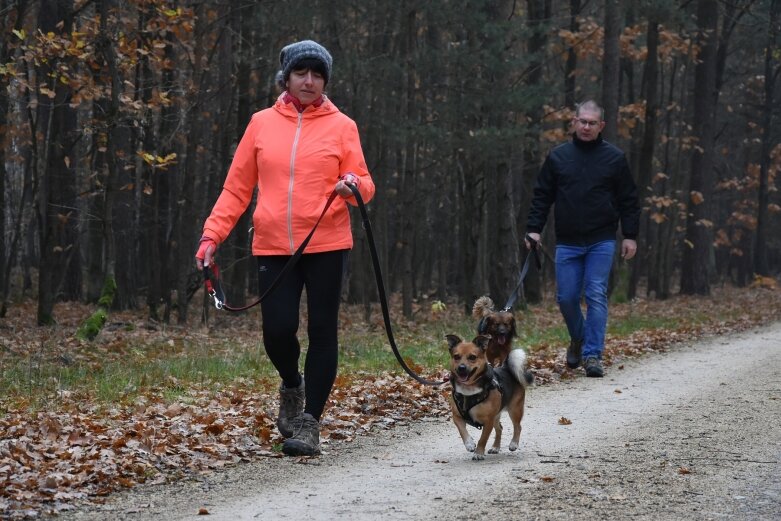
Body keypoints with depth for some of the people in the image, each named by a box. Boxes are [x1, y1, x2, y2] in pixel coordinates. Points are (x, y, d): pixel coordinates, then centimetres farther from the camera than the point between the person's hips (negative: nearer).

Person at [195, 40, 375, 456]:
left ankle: (310, 422, 8)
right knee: (277, 331, -5)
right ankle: (292, 385, 28)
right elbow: (236, 188, 10)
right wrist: (212, 235, 1)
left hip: (326, 246, -1)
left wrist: (353, 186, -20)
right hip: (273, 247, 1)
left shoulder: (341, 126, 4)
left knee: (322, 332, 0)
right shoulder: (262, 124, 8)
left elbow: (364, 186, 3)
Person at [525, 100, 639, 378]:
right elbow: (542, 196, 10)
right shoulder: (557, 156, 6)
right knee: (566, 297, 3)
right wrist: (534, 228, 0)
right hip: (567, 242, 2)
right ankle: (578, 339, 29)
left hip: (601, 242, -2)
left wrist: (630, 235, 0)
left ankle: (593, 354, -4)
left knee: (596, 296, -8)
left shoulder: (614, 157, 3)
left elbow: (628, 200, 5)